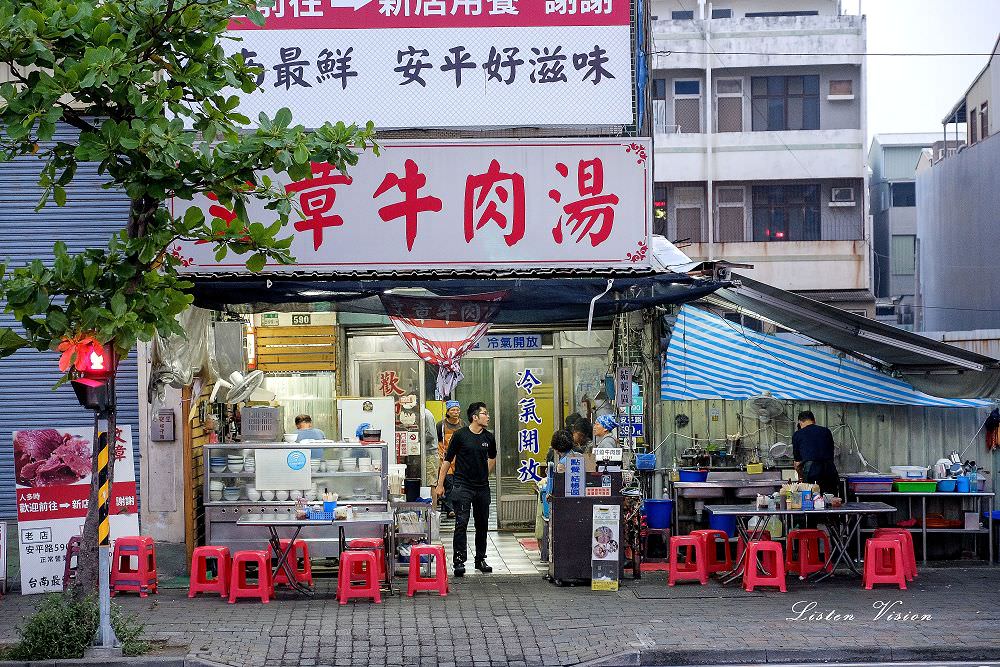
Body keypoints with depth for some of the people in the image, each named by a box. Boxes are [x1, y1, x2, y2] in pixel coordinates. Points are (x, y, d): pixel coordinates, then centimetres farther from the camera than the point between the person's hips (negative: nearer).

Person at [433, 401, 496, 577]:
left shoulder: (489, 437, 7)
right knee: (461, 524, -8)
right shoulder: (460, 435, -6)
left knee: (482, 524, 10)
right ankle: (459, 561, -6)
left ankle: (481, 560, 22)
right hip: (463, 487, -5)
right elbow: (447, 460, -1)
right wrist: (440, 484, -2)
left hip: (482, 487, 5)